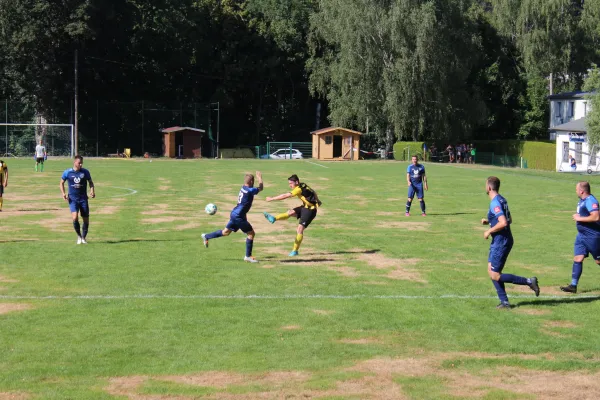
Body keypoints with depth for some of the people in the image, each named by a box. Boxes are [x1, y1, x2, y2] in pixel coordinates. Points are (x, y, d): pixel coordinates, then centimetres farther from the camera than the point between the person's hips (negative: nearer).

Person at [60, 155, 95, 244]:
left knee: (86, 220, 3)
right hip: (73, 199, -2)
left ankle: (83, 238, 23)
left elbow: (90, 182, 12)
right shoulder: (67, 172, -2)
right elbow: (62, 182, 11)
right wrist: (63, 193, -4)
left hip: (83, 198, 2)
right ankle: (79, 236, 2)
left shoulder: (85, 172, -1)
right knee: (75, 217, -19)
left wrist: (92, 191, -6)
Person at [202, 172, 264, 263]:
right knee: (251, 233, -2)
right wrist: (260, 178, 13)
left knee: (226, 232, 23)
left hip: (234, 214, 9)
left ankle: (206, 236, 32)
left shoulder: (243, 188, 5)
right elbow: (260, 188, -1)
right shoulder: (250, 190, -20)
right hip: (239, 216, -9)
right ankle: (248, 256, 3)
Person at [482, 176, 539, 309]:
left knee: (495, 275, -6)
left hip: (500, 242, -10)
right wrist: (489, 221, 17)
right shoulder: (502, 200, 11)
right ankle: (504, 302, 12)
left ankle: (529, 281, -5)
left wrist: (489, 231, -16)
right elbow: (509, 220, 22)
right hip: (500, 242, 10)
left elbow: (503, 223, -29)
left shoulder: (495, 203, -19)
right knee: (492, 271, 12)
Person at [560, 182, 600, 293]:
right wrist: (578, 217, 10)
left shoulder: (590, 201, -21)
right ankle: (573, 285, 2)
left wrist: (579, 218, -24)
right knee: (577, 259, 2)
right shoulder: (582, 200, 9)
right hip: (582, 234, 9)